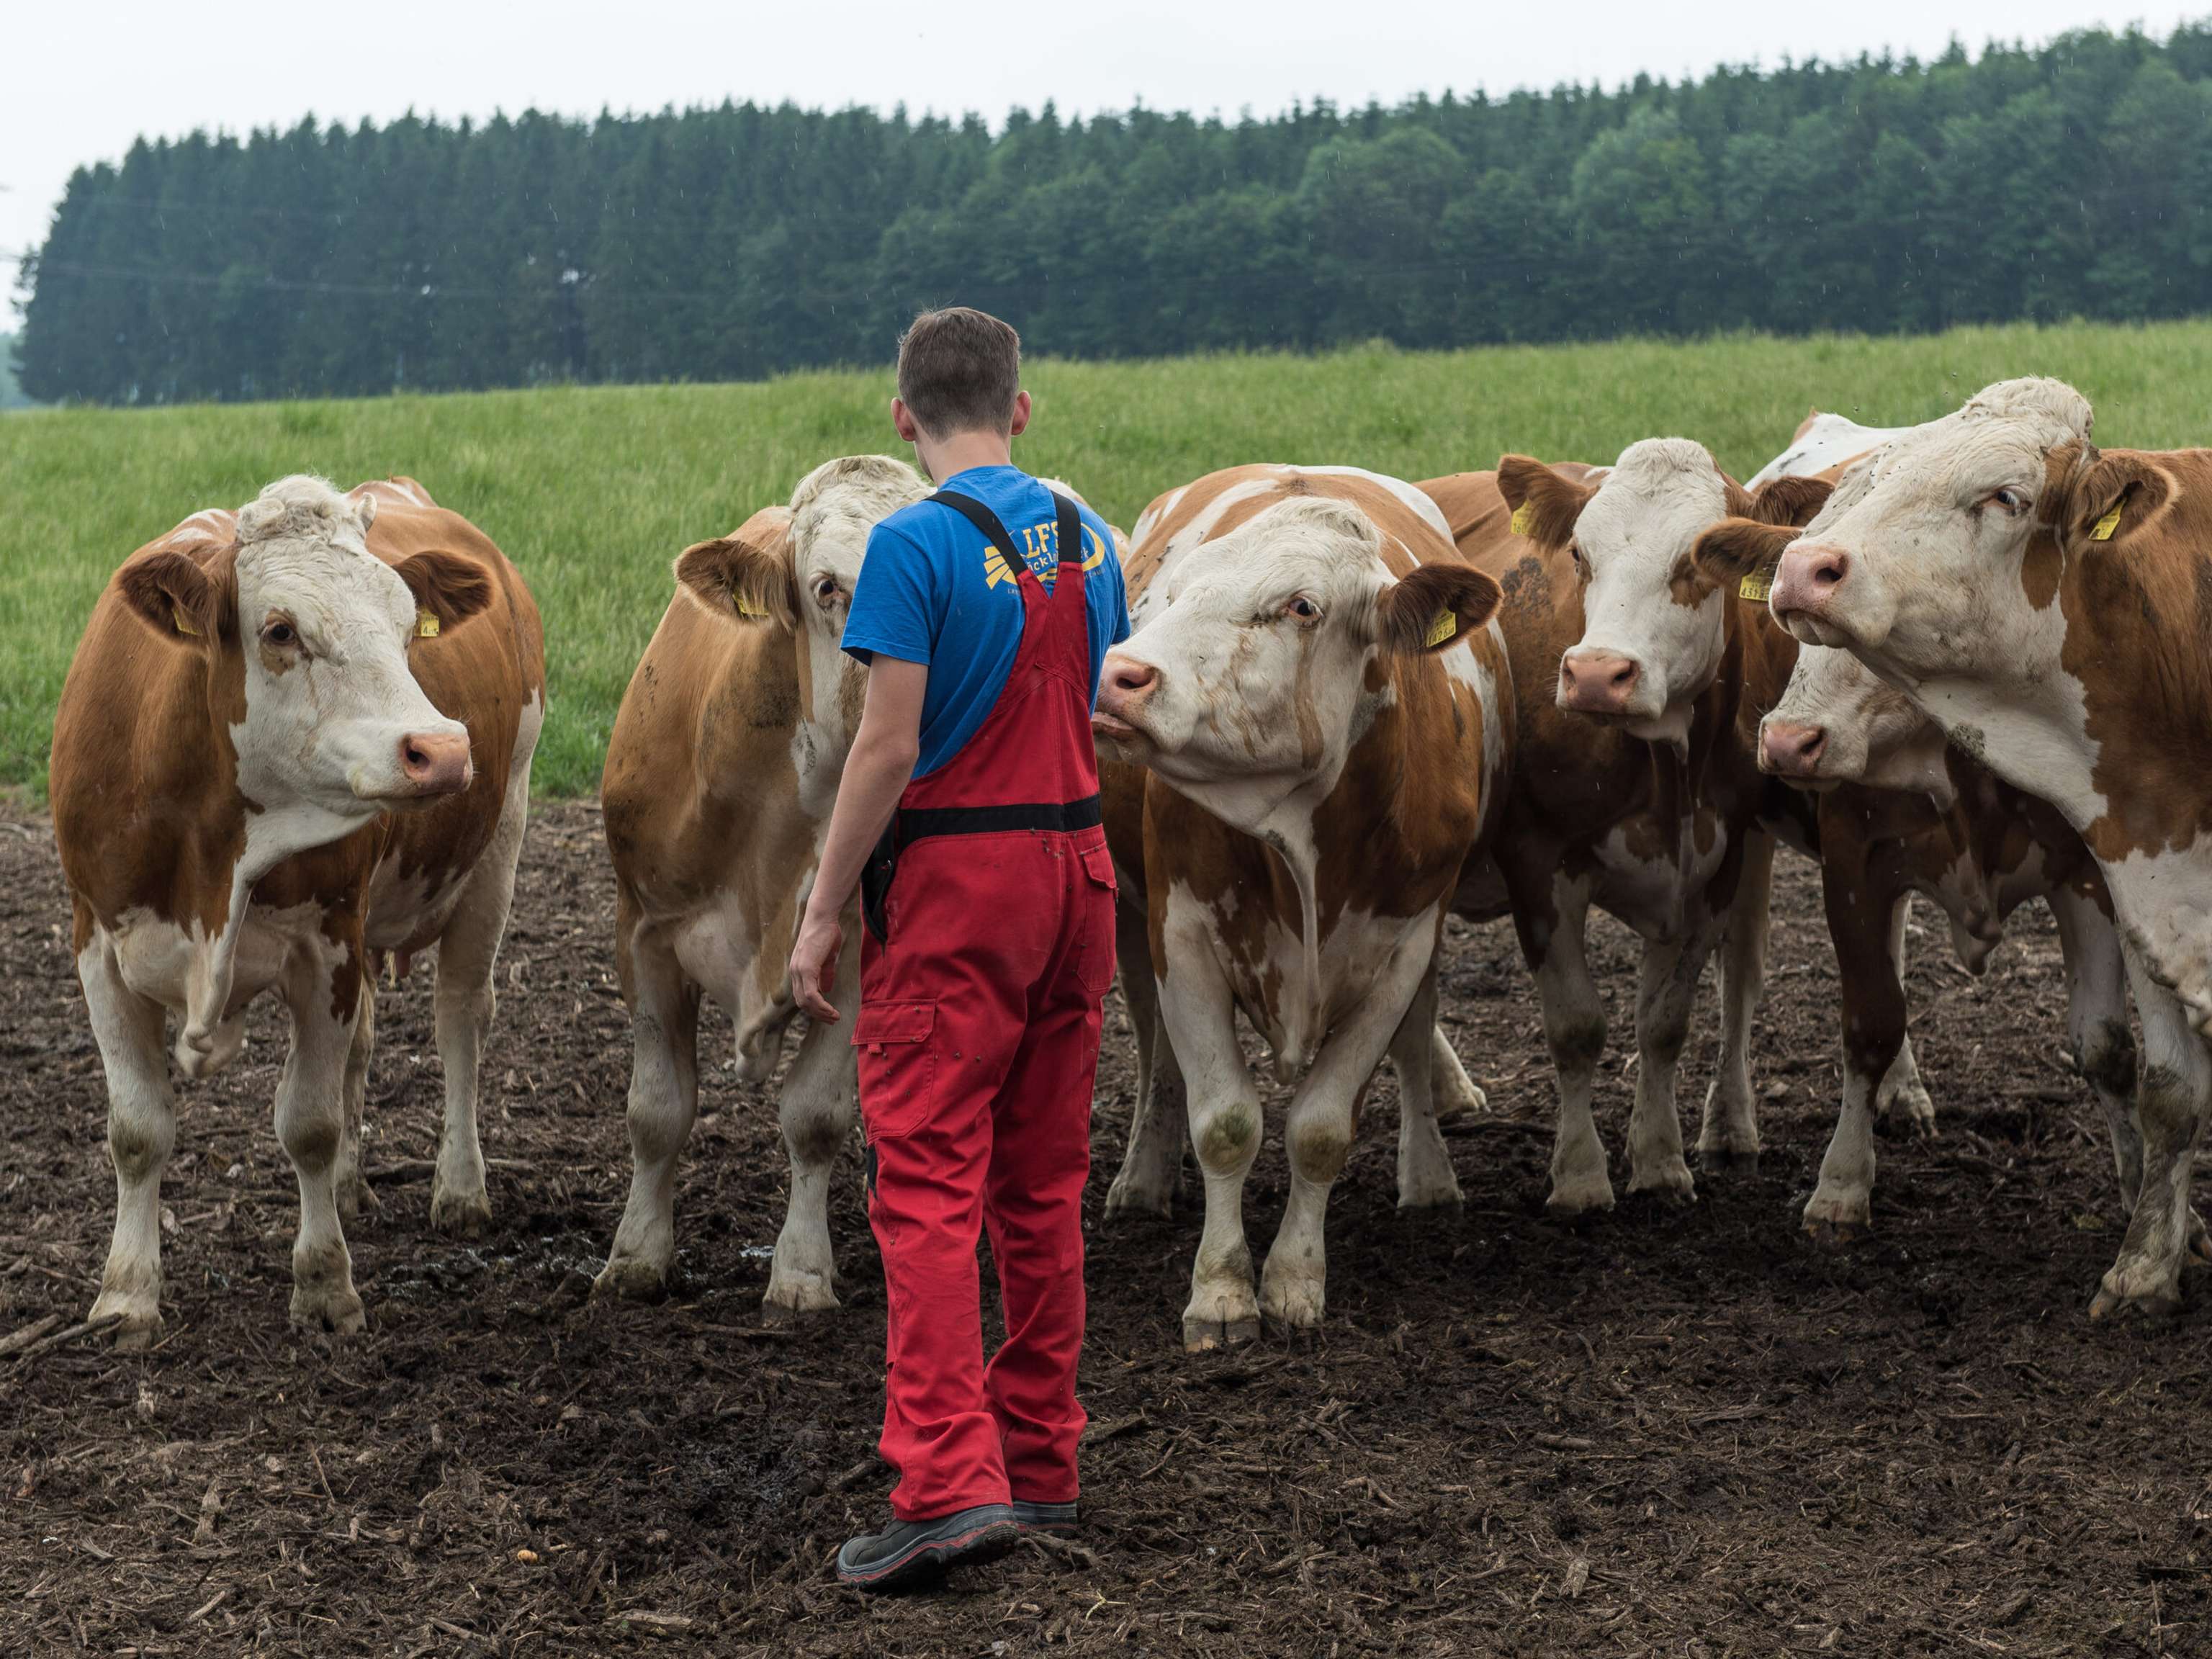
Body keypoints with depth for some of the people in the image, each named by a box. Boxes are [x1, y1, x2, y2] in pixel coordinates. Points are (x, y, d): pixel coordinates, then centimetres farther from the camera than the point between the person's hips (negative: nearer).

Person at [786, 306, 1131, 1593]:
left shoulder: (916, 544, -12)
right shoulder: (1089, 536, 8)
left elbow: (889, 746, -16)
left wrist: (823, 912, -10)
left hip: (952, 877, -6)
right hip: (1077, 864, 6)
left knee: (929, 1183, -6)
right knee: (1045, 1183, 13)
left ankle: (951, 1480, -14)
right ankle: (1040, 1464, 20)